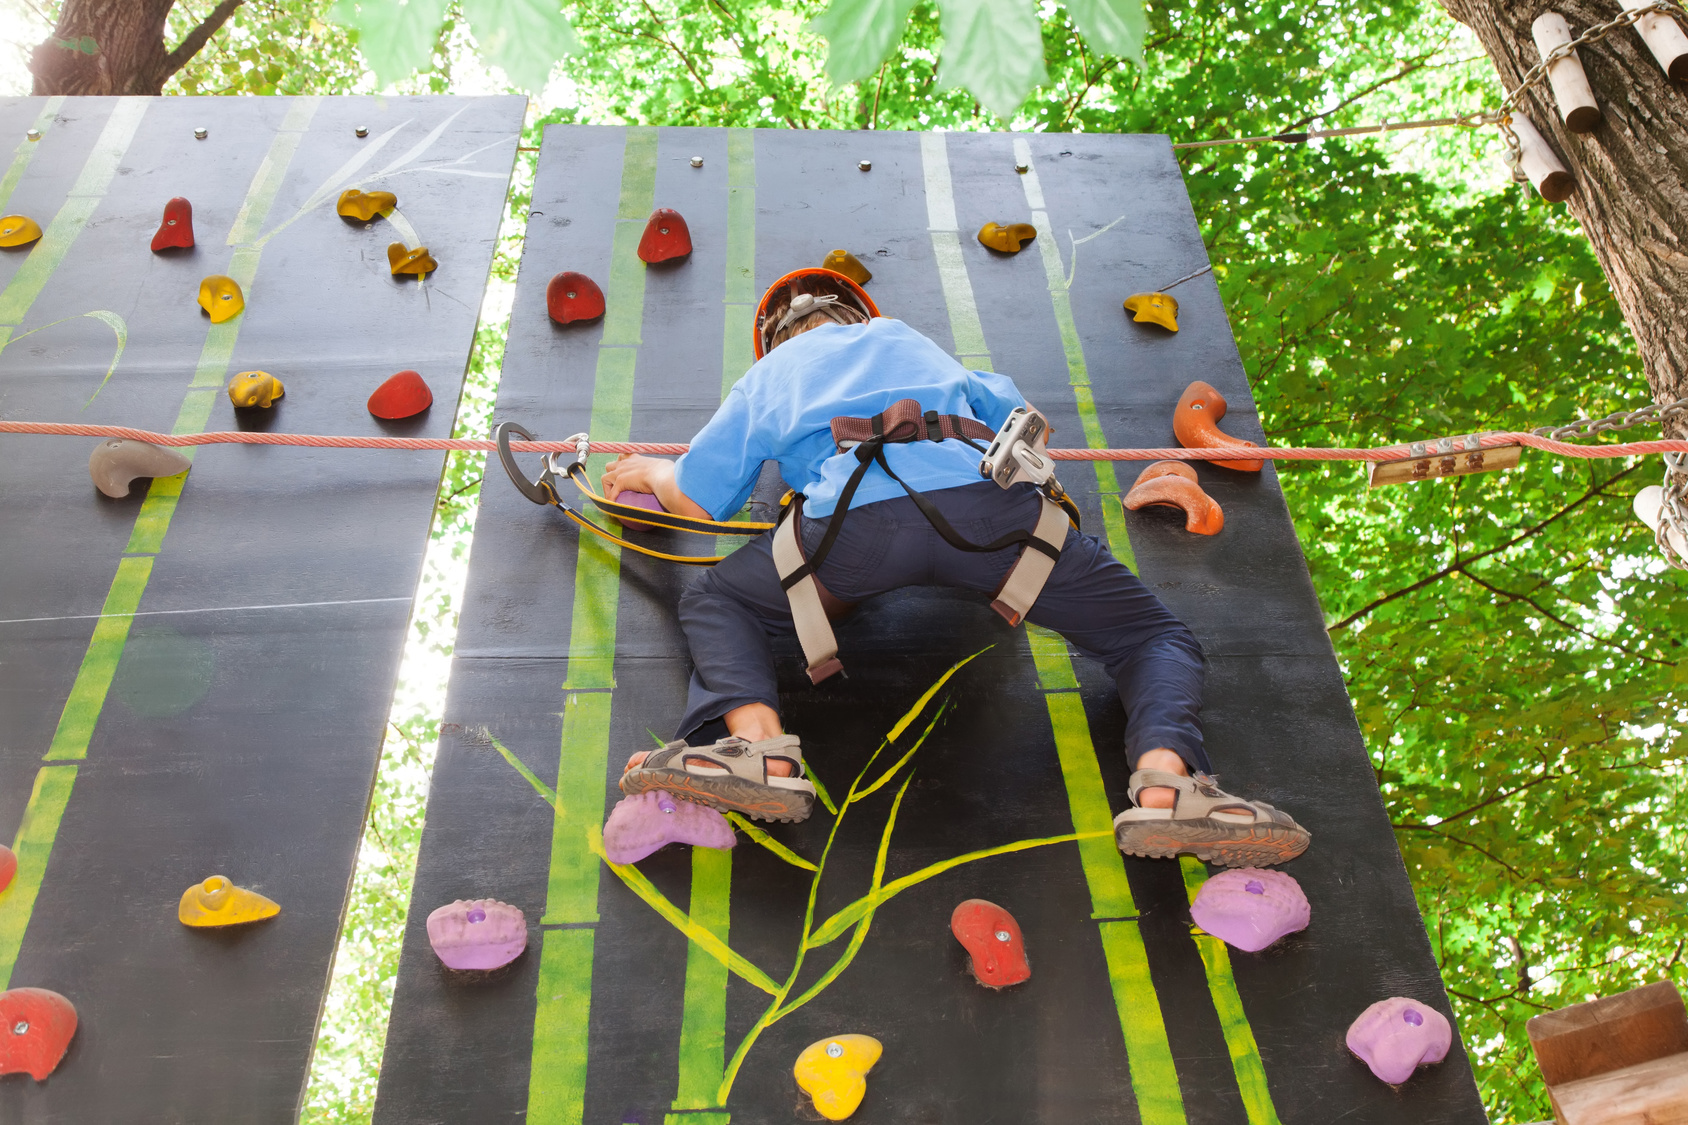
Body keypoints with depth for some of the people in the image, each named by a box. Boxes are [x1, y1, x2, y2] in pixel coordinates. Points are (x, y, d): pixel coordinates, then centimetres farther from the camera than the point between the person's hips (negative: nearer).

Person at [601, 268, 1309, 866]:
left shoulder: (767, 376, 36)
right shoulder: (907, 339, 43)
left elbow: (696, 500, 31)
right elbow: (1016, 415, 54)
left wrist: (652, 472, 53)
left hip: (858, 512, -1)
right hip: (989, 498, 2)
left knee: (713, 604, 22)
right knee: (1156, 636, 14)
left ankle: (758, 745, -10)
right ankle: (1165, 780, -18)